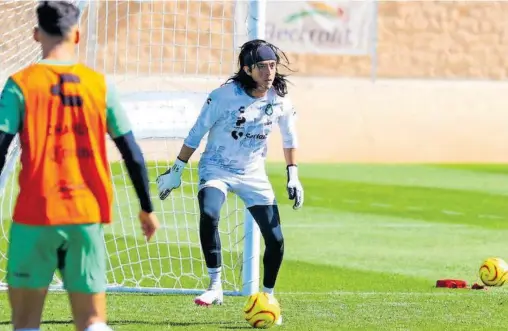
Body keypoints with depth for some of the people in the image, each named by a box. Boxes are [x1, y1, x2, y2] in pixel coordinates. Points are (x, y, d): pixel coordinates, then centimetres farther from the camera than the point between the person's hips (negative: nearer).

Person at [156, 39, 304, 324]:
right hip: (217, 169, -3)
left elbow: (290, 138, 11)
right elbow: (196, 134, -8)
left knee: (275, 239, -5)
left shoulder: (280, 99, -8)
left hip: (253, 173, 4)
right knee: (208, 214, -33)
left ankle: (268, 297, 18)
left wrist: (293, 176, 7)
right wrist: (176, 171, -5)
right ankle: (215, 287, -24)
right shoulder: (225, 96, -19)